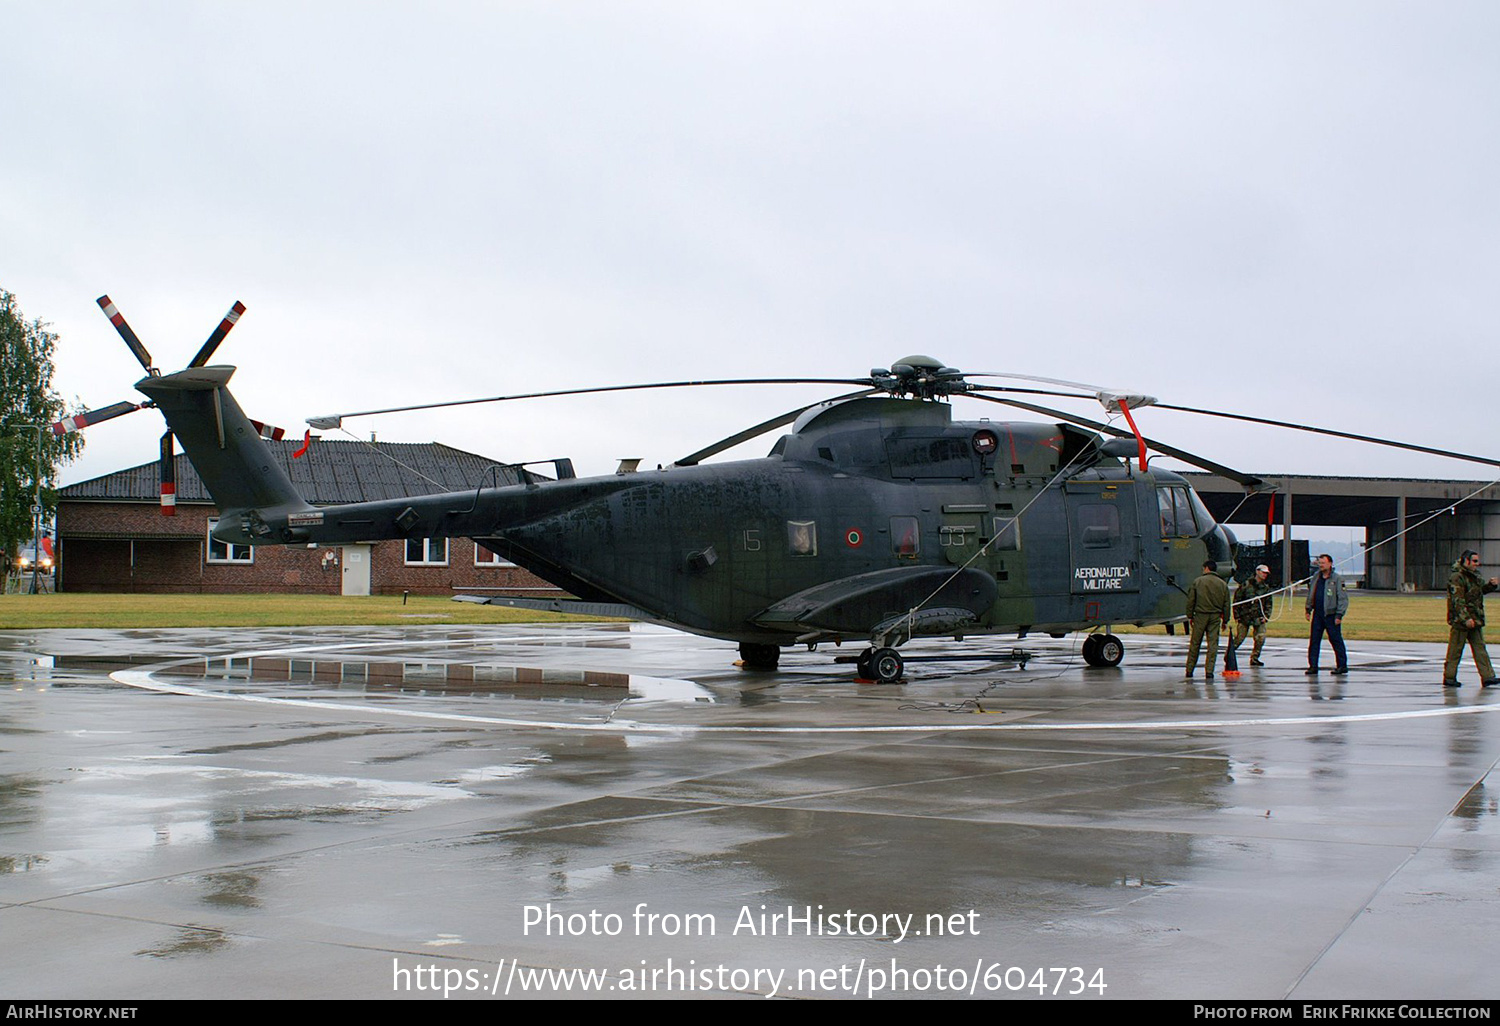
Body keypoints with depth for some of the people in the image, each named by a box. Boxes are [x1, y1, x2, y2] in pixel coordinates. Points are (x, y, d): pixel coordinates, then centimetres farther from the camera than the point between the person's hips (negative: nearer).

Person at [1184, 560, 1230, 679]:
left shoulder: (1197, 582, -1)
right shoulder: (1223, 584, 7)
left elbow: (1191, 600, -1)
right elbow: (1226, 604, 8)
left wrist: (1190, 616, 6)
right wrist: (1225, 620, 14)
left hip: (1200, 616, -1)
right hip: (1215, 616, 1)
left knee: (1195, 644, 5)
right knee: (1213, 644, 3)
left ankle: (1189, 671, 8)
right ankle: (1209, 671, -2)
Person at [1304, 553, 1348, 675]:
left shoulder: (1337, 579, -6)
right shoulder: (1316, 577, 11)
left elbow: (1343, 599, -7)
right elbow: (1310, 594, 20)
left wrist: (1339, 615, -12)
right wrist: (1308, 610, 15)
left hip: (1331, 615, -5)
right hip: (1317, 614, 5)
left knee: (1336, 640, -1)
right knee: (1314, 640, 3)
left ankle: (1342, 666, 7)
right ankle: (1313, 665, 8)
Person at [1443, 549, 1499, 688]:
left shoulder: (1474, 576, 15)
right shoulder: (1457, 578, -15)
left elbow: (1481, 589, 31)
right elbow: (1458, 601, -21)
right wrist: (1466, 618, -26)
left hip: (1475, 621, 9)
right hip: (1460, 620, -9)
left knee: (1480, 648, 5)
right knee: (1455, 650, -1)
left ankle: (1487, 677, 5)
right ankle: (1449, 677, 7)